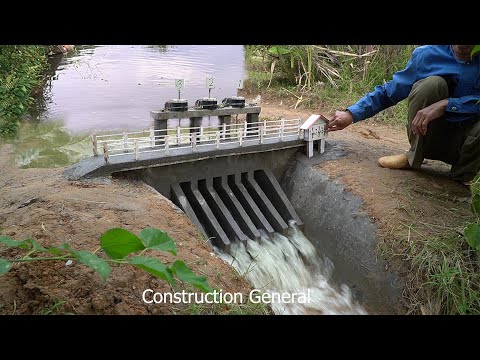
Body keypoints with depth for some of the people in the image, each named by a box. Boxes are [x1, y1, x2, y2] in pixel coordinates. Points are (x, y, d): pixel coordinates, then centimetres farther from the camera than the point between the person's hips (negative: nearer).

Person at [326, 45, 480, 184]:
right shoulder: (428, 54, -10)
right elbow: (389, 92, -2)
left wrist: (446, 104, -35)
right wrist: (351, 115, -8)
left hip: (466, 141, 0)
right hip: (431, 136, 1)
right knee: (431, 83, -27)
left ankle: (462, 176, -9)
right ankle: (414, 158, -10)